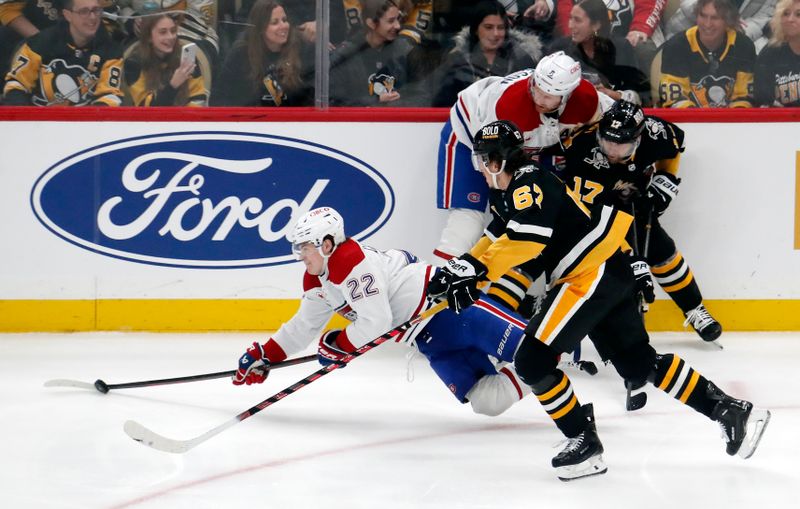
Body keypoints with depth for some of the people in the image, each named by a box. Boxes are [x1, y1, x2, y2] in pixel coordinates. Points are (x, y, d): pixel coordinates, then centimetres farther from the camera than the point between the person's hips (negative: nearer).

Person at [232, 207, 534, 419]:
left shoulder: (354, 263, -20)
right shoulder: (315, 282, 11)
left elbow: (376, 321, -24)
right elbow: (304, 326, 23)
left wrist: (339, 345, -11)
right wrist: (265, 356, 19)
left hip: (442, 301, -9)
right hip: (429, 336, 9)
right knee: (488, 400, -3)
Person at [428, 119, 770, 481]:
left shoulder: (528, 183, -13)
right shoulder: (507, 194, 19)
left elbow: (527, 237, -28)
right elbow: (495, 239, 24)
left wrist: (477, 270, -30)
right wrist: (464, 269, 7)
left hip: (594, 275, -11)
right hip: (613, 274, 11)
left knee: (533, 359, -12)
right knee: (639, 363, 17)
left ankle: (583, 442, -5)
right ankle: (729, 410, 18)